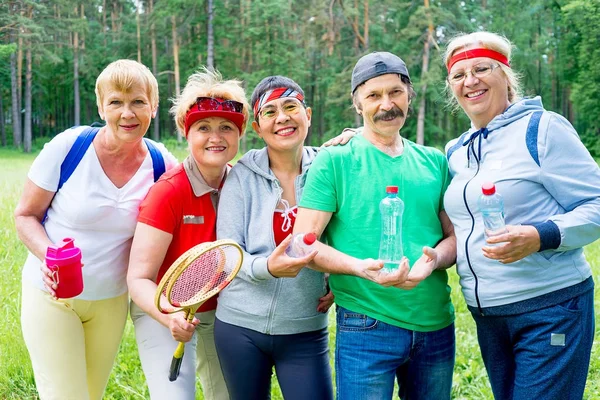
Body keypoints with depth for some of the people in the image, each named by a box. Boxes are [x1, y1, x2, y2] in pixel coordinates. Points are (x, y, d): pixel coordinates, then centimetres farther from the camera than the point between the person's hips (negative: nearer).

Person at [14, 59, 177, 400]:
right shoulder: (68, 147, -17)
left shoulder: (161, 164, -9)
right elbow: (25, 216, -8)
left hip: (112, 301, 3)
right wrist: (48, 256, -26)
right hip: (51, 296, -3)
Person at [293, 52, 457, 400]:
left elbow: (456, 234, 10)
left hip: (437, 326, 5)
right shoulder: (334, 160, -4)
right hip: (366, 328, -4)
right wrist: (361, 267, -24)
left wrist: (433, 259, -13)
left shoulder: (435, 161, 8)